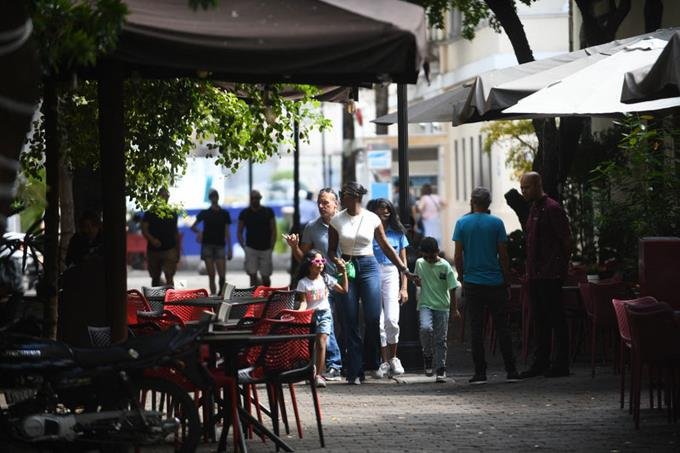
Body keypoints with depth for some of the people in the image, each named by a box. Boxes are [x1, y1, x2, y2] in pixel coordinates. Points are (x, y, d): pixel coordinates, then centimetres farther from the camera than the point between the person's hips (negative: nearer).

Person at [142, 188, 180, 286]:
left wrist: (178, 250, 13)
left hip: (169, 250, 0)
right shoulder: (150, 213, 5)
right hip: (153, 250, 0)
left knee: (169, 276, -15)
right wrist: (152, 239, -22)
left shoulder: (172, 214, 11)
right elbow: (144, 230, -2)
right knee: (155, 278, 10)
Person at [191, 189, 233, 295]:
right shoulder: (204, 213, 7)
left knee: (222, 275, -11)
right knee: (211, 275, -2)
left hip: (220, 246, 0)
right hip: (207, 246, 0)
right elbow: (193, 227, 14)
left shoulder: (224, 213, 7)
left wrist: (229, 249, 2)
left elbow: (227, 233, 7)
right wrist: (198, 232, -8)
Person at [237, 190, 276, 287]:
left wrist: (271, 248, -4)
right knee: (252, 275, -8)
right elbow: (239, 232, 10)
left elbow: (273, 231, 4)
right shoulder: (244, 213, 4)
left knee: (265, 276, 1)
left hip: (265, 249, 0)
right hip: (251, 249, 0)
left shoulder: (268, 212, 3)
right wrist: (244, 246, -2)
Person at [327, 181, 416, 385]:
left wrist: (405, 270, 8)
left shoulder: (372, 219, 2)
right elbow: (331, 250, 10)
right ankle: (355, 372, 0)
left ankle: (371, 362, 9)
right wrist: (337, 260, -13)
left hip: (368, 267, -1)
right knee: (350, 323, -3)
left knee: (373, 318, -13)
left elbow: (386, 247, 9)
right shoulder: (337, 220, 4)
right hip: (347, 269, 1)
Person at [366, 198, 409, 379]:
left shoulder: (397, 233, 10)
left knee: (391, 319, -12)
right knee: (378, 322, -2)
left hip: (391, 275, 1)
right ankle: (385, 362, 7)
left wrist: (404, 287, 6)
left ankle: (393, 358, 6)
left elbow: (403, 262, 12)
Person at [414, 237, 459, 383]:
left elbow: (452, 289, -1)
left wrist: (455, 309, -1)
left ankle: (440, 369, 9)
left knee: (440, 339, 0)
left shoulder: (445, 266, -6)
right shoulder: (419, 263, 3)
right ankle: (428, 355, -2)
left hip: (442, 306, -1)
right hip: (425, 305, 1)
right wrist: (417, 281, -4)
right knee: (425, 328, -25)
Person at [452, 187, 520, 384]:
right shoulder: (496, 223, -2)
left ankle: (480, 372, 2)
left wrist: (462, 277, 11)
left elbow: (458, 256, -2)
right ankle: (511, 370, 3)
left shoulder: (462, 223, -1)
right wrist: (507, 280, 7)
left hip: (472, 282, 0)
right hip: (495, 283, 0)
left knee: (476, 329, 3)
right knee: (502, 327, 5)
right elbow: (503, 255, -2)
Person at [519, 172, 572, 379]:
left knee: (556, 318, -5)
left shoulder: (552, 208, -11)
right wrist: (529, 270, 18)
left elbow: (566, 241, -13)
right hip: (535, 275, 9)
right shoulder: (533, 209, 17)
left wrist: (561, 267, -12)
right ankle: (541, 362, 17)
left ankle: (561, 364, -2)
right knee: (539, 319, 12)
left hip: (550, 275, -9)